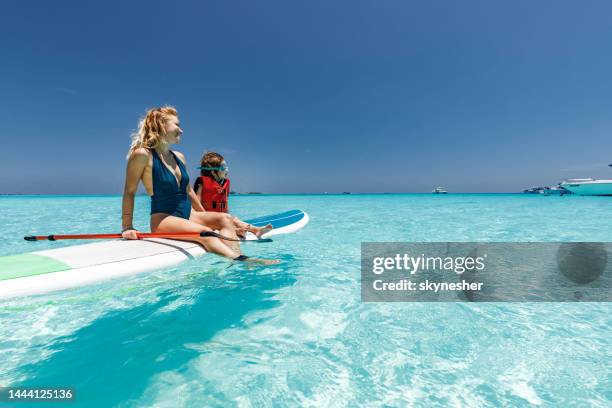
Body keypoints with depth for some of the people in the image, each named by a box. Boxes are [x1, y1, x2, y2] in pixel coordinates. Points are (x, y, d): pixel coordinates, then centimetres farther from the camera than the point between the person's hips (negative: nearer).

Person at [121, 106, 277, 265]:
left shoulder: (179, 157, 13)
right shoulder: (142, 154, -8)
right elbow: (129, 192, -6)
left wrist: (204, 216, 20)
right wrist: (127, 227, -12)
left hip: (187, 214, 7)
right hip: (163, 218, -7)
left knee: (225, 219, -18)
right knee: (204, 233, -32)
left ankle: (236, 256, -40)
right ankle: (240, 260, -46)